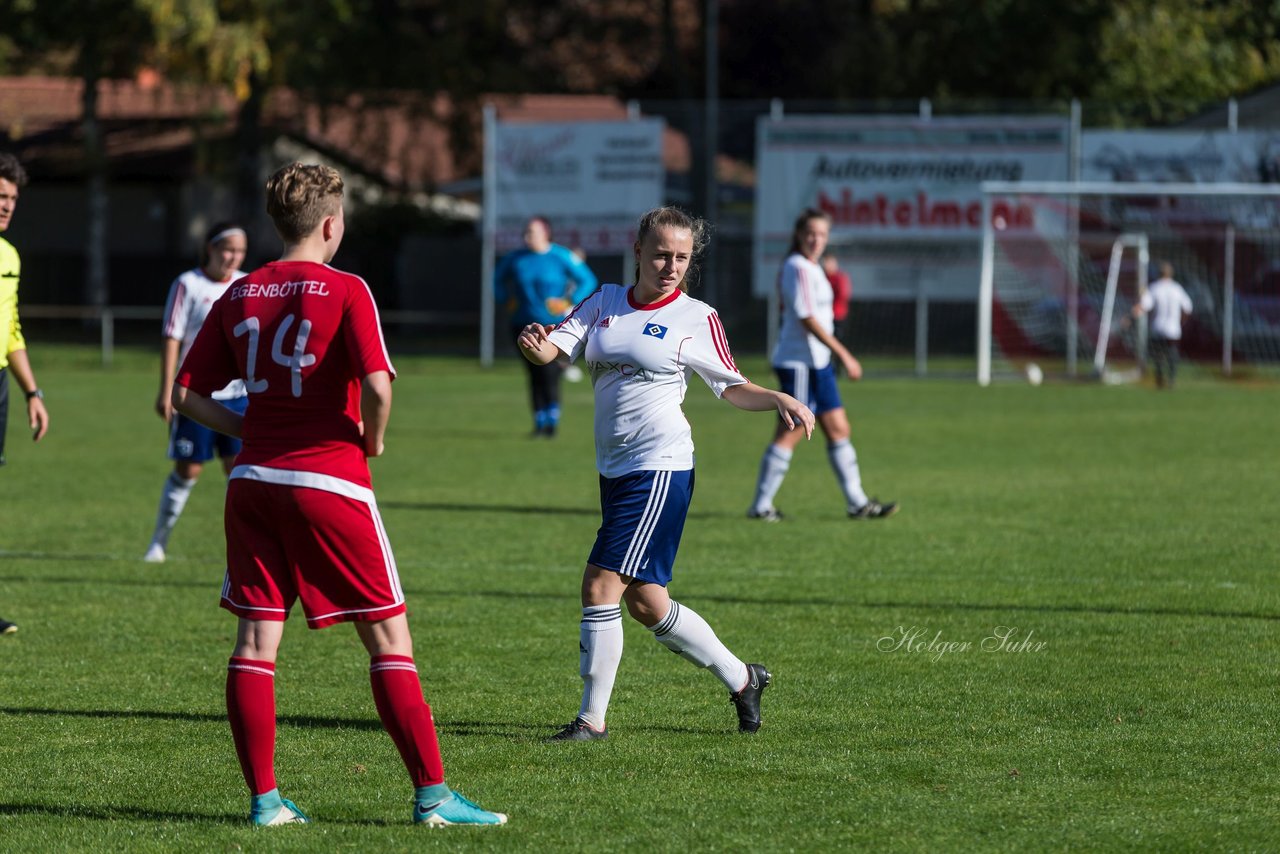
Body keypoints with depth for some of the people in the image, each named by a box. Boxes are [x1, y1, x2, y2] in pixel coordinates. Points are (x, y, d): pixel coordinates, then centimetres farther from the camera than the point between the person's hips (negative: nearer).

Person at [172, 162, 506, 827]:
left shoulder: (239, 296, 8)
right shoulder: (344, 291, -7)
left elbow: (187, 394, 8)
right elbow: (376, 386, -19)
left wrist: (251, 431, 15)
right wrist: (373, 441, 0)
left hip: (253, 478, 5)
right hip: (330, 481, -5)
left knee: (255, 639, 6)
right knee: (388, 637, 1)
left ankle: (263, 797, 3)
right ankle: (432, 793, -1)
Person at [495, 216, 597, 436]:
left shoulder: (561, 257, -5)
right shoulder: (516, 259, 5)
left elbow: (588, 281, 0)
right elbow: (499, 278, 24)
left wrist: (568, 302, -9)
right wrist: (506, 300, 10)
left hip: (554, 325, -3)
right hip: (524, 325, 3)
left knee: (549, 372, -12)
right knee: (534, 374, 3)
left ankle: (553, 418, 2)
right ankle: (540, 421, 12)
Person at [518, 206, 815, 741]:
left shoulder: (698, 319, -1)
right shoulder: (605, 303, 10)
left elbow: (730, 387, 7)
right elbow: (554, 347, 0)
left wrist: (780, 400, -11)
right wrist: (536, 346, -24)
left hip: (661, 466, -6)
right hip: (615, 469, 6)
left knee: (601, 585, -13)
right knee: (643, 601, 10)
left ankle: (593, 717, -4)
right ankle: (740, 679, 27)